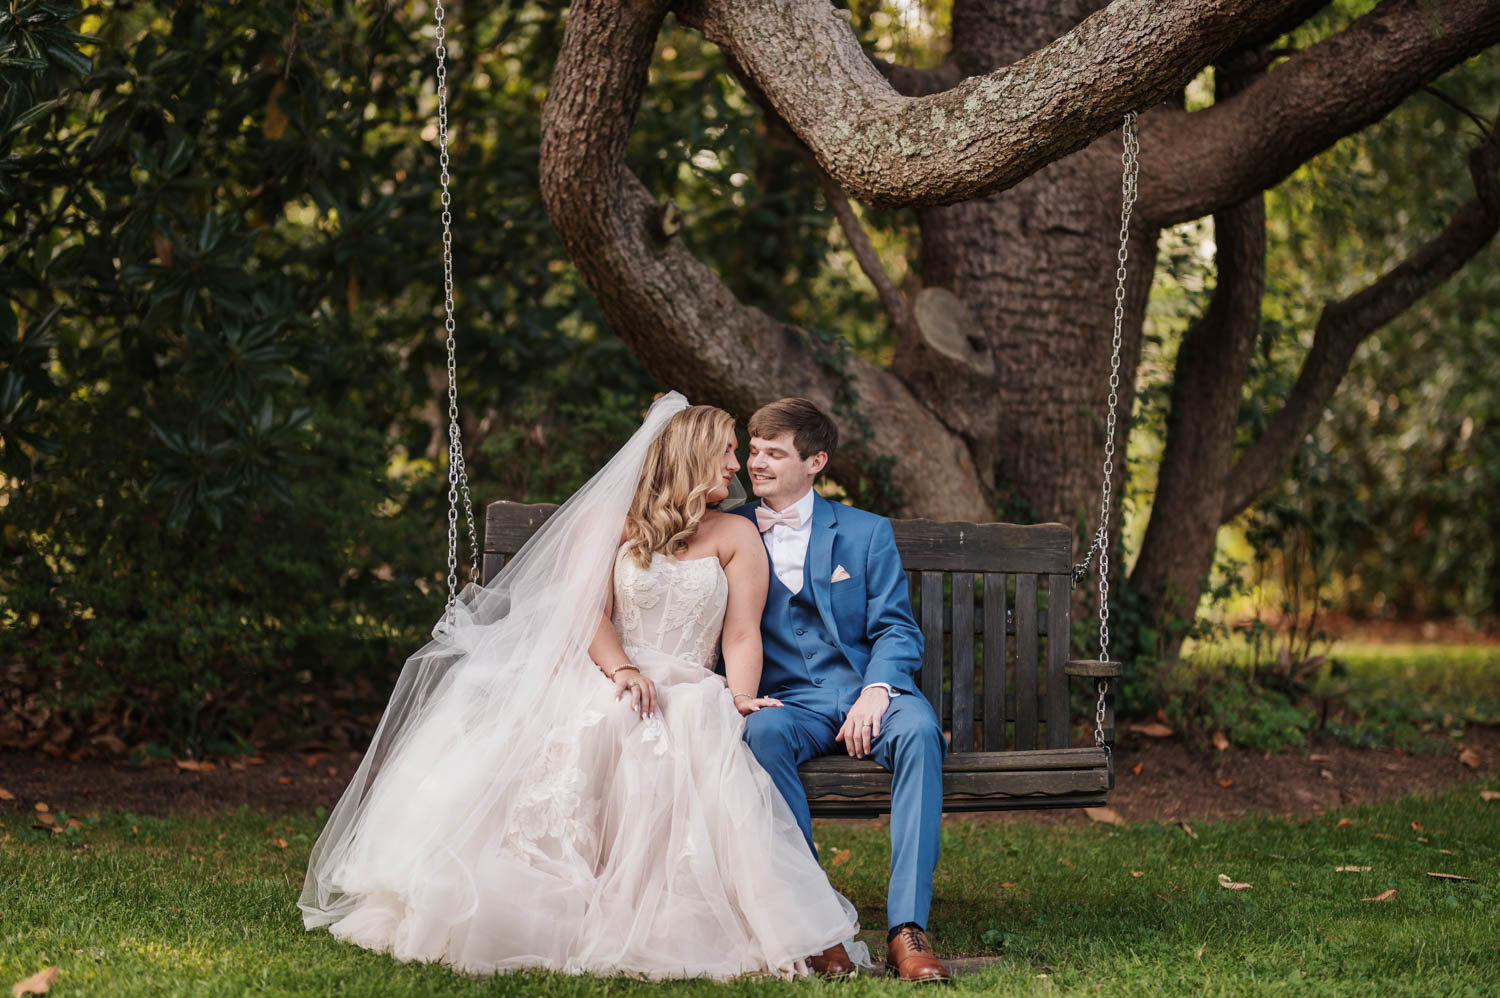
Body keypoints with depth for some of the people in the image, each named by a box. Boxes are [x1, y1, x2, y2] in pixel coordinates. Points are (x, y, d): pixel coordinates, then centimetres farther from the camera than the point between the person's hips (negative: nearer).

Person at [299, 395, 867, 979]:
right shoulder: (608, 520, 13)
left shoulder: (737, 537, 18)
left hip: (689, 691, 1)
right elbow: (588, 610, 0)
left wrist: (739, 698, -14)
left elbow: (743, 636, 6)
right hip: (603, 682, -1)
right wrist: (621, 669, -20)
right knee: (603, 723, -37)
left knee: (701, 726, -35)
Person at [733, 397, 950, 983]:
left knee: (918, 729, -34)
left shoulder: (867, 532, 12)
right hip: (787, 698, 0)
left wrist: (875, 691, -16)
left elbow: (896, 630, 6)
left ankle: (907, 927, -38)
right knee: (762, 730, -36)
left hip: (867, 693, 0)